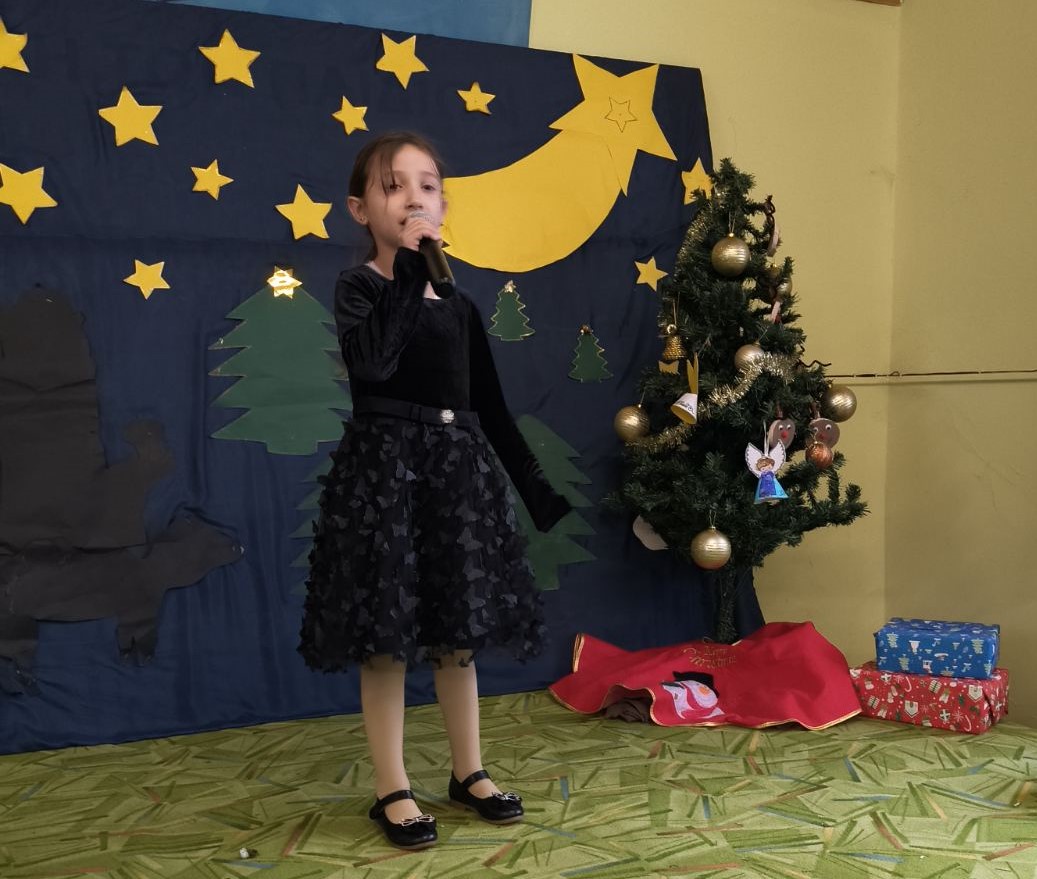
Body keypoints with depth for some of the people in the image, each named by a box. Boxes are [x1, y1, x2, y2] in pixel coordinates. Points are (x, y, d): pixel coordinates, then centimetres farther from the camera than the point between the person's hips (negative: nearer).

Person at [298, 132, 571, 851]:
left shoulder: (459, 306, 11)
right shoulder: (358, 288, -4)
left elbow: (492, 409, 14)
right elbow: (371, 363, -26)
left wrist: (539, 490, 11)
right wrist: (407, 276, -18)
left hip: (459, 466, 5)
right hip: (384, 466, -5)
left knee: (460, 628, 12)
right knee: (387, 636, 0)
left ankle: (470, 771, 26)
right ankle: (393, 790, 13)